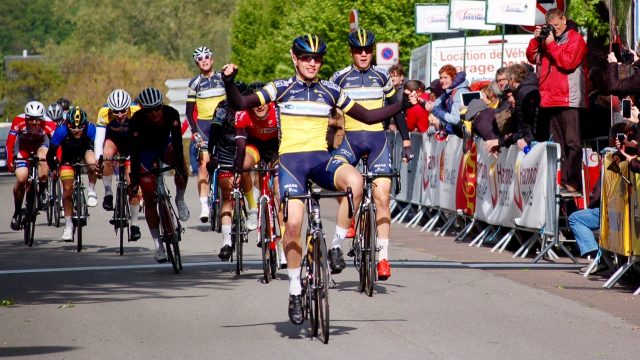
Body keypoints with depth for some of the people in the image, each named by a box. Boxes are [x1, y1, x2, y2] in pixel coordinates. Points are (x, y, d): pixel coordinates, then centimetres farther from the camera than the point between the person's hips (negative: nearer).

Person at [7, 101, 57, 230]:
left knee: (44, 156, -35)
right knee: (21, 178, -16)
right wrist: (9, 162, -35)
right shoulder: (18, 121, -33)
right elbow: (9, 143, -28)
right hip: (23, 147, 0)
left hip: (40, 144, 0)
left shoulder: (48, 125, -33)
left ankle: (42, 192, -20)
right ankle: (17, 212, 5)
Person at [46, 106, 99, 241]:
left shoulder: (90, 129, -31)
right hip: (68, 157, 0)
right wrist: (53, 168, -29)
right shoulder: (61, 131, -32)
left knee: (93, 163, -35)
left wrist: (98, 163, -33)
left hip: (85, 152, 0)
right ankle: (68, 225, 4)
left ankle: (91, 191, -10)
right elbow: (51, 152, -23)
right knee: (67, 189, -8)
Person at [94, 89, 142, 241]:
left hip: (131, 140, 0)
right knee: (107, 155, -35)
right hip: (112, 138, 0)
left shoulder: (136, 112, -33)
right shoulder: (104, 114, -32)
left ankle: (134, 224, 3)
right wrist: (98, 160, -51)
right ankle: (108, 193, -16)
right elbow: (99, 138, -37)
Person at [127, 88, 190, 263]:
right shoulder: (136, 121, -30)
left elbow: (177, 142, -29)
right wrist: (134, 181, -31)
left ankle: (180, 200, -3)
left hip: (165, 145, 1)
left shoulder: (171, 114, -28)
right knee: (150, 199, -5)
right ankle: (158, 245, 3)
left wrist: (180, 169, -38)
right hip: (146, 151, -1)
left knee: (182, 169, -33)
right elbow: (135, 152, -28)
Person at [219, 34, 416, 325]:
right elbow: (240, 104, -3)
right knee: (293, 223, -16)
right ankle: (295, 290, 1)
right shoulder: (281, 89, 4)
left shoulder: (330, 91, 10)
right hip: (291, 159, -1)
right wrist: (229, 81, -22)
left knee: (355, 181, -31)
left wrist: (402, 105, 7)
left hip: (321, 159, 2)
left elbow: (368, 116, 16)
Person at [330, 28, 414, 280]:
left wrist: (406, 142, 12)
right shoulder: (340, 78, 2)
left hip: (377, 139, 1)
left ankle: (383, 257, -5)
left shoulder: (382, 77, 7)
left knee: (382, 197, -8)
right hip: (350, 138, -1)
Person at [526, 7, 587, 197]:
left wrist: (551, 44, -12)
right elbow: (532, 58, 17)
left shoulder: (575, 38, -2)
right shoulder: (548, 37, 19)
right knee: (557, 144, 8)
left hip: (569, 101, -7)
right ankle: (562, 182, 10)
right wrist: (536, 39, 2)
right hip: (550, 101, 7)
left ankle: (573, 184, -11)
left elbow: (568, 62, -15)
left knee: (572, 143, -8)